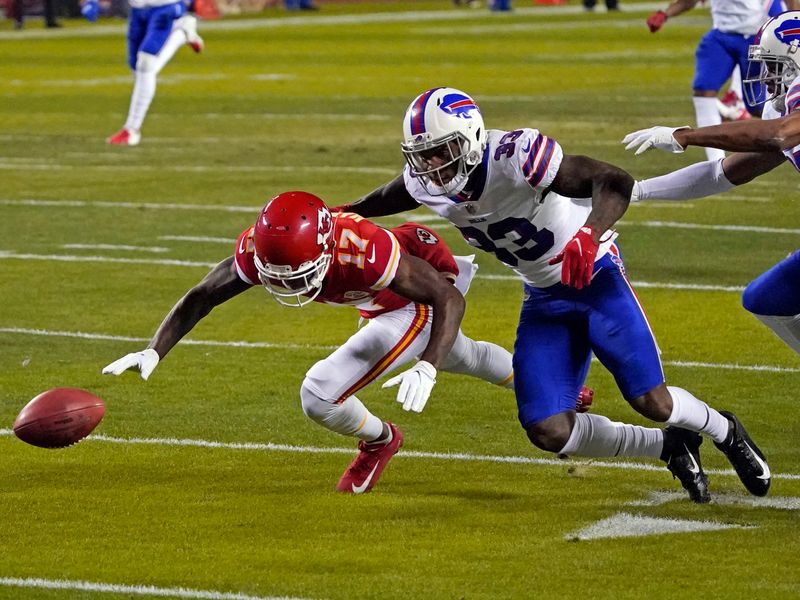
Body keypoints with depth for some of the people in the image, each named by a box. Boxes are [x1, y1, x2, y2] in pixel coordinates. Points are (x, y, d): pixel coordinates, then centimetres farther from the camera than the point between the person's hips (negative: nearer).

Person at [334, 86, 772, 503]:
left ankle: (726, 433, 26)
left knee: (651, 402, -10)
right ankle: (669, 448, 19)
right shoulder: (423, 185, -13)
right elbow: (389, 198, 13)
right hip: (544, 300, 6)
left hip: (596, 277, -6)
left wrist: (590, 234, -55)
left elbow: (615, 181, -38)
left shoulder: (514, 157, -33)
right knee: (549, 432, -5)